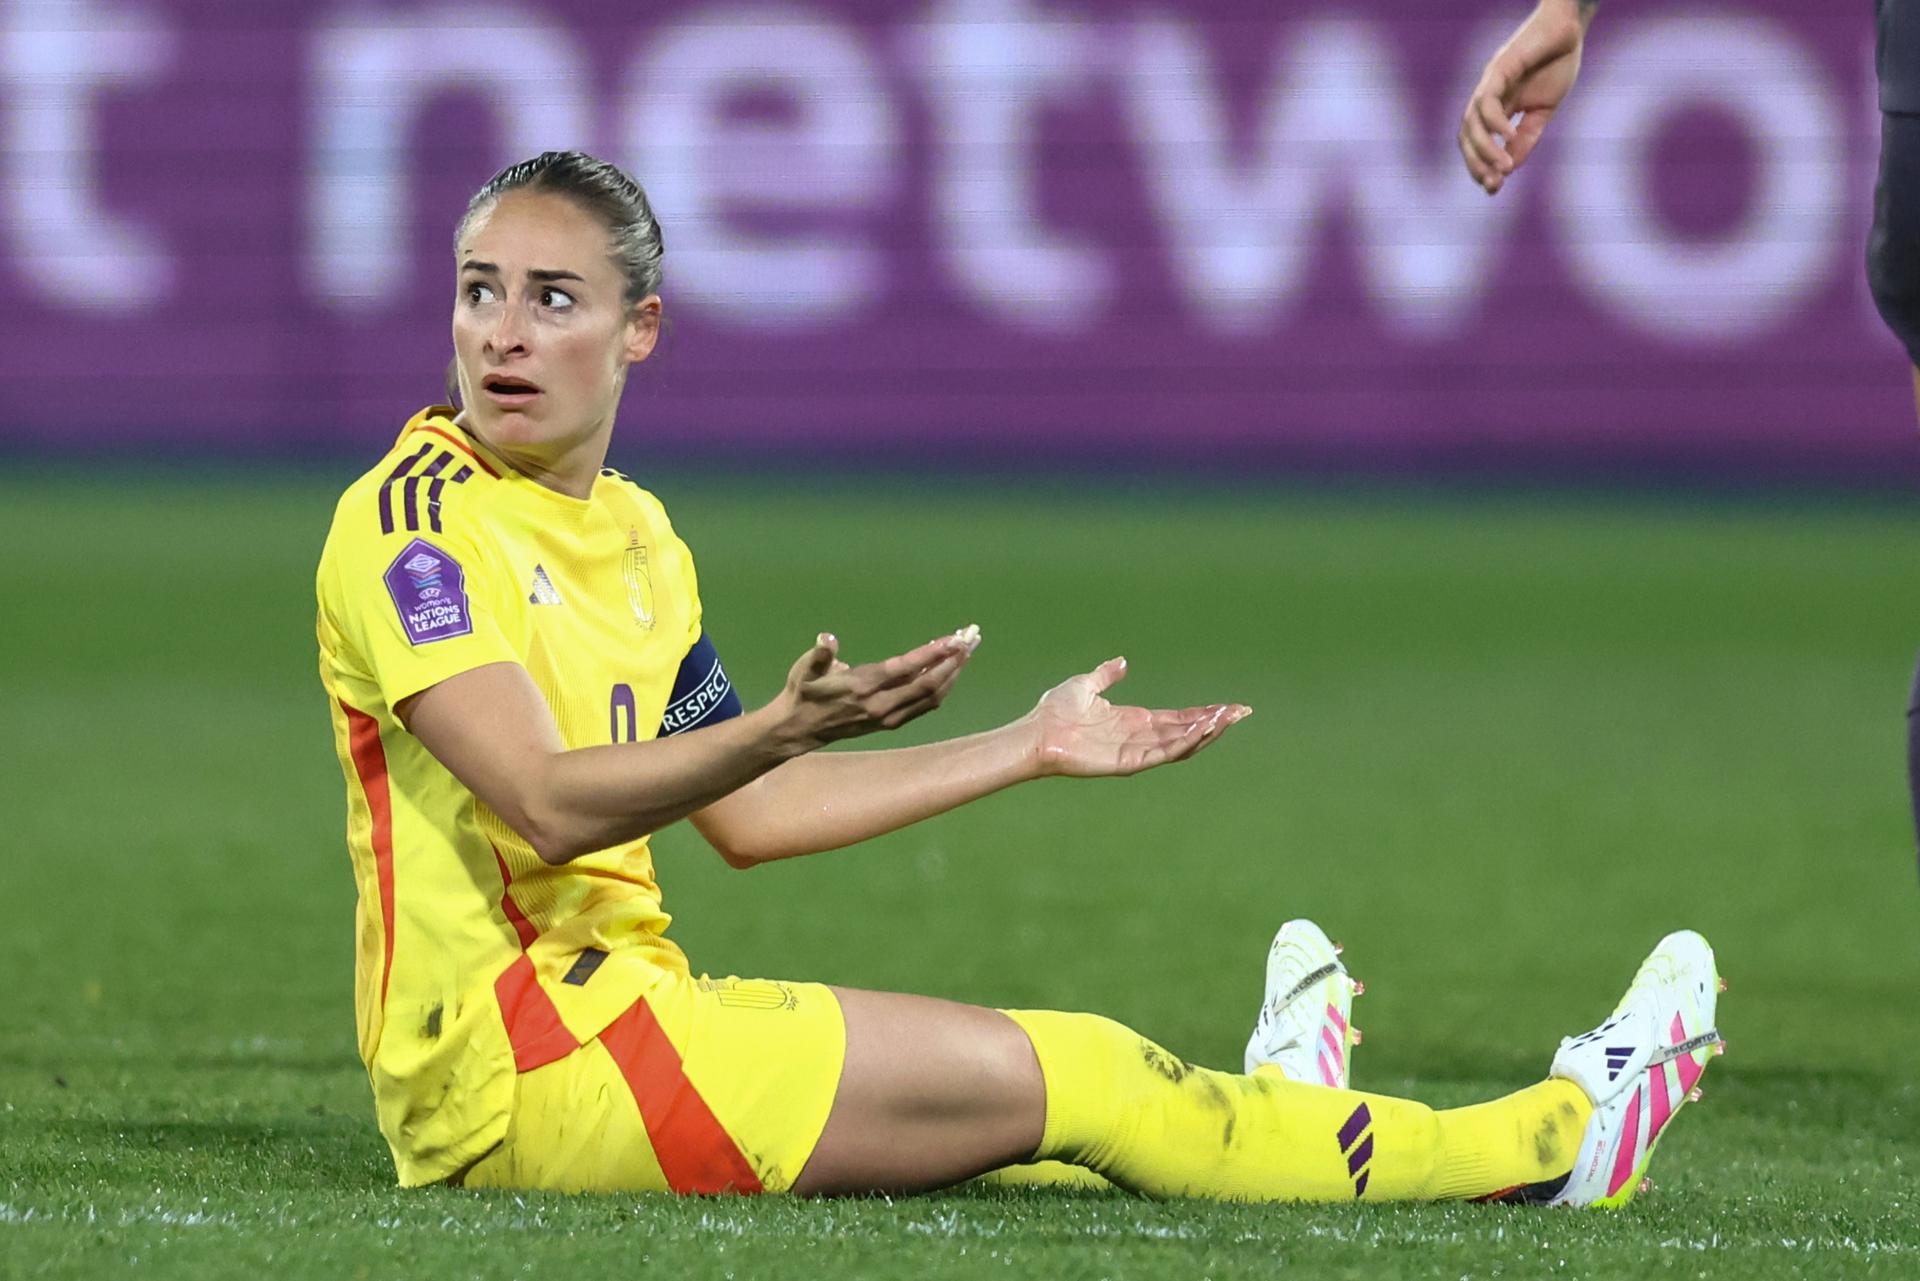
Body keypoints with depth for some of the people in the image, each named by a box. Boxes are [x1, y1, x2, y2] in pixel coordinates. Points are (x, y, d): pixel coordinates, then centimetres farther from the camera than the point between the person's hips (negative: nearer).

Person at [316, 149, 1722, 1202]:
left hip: (607, 1021, 8)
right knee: (1053, 1073, -4)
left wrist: (1028, 749, 25)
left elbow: (745, 812, 23)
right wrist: (782, 727, -37)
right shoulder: (416, 521, -12)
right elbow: (543, 801, -23)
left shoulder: (631, 533, 16)